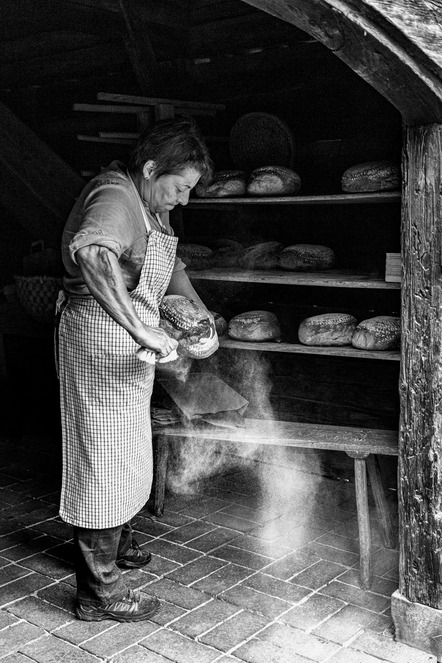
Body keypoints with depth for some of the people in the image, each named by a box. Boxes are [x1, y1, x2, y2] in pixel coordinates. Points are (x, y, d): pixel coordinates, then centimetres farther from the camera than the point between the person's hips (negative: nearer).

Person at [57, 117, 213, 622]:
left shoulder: (149, 202, 7)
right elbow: (90, 253, -48)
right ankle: (99, 594, 13)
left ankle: (115, 546, 44)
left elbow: (167, 258, 26)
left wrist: (197, 309, 16)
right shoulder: (114, 198, -24)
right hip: (100, 339, -10)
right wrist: (142, 330, -47)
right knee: (102, 461, -1)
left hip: (128, 349, 10)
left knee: (126, 455, 23)